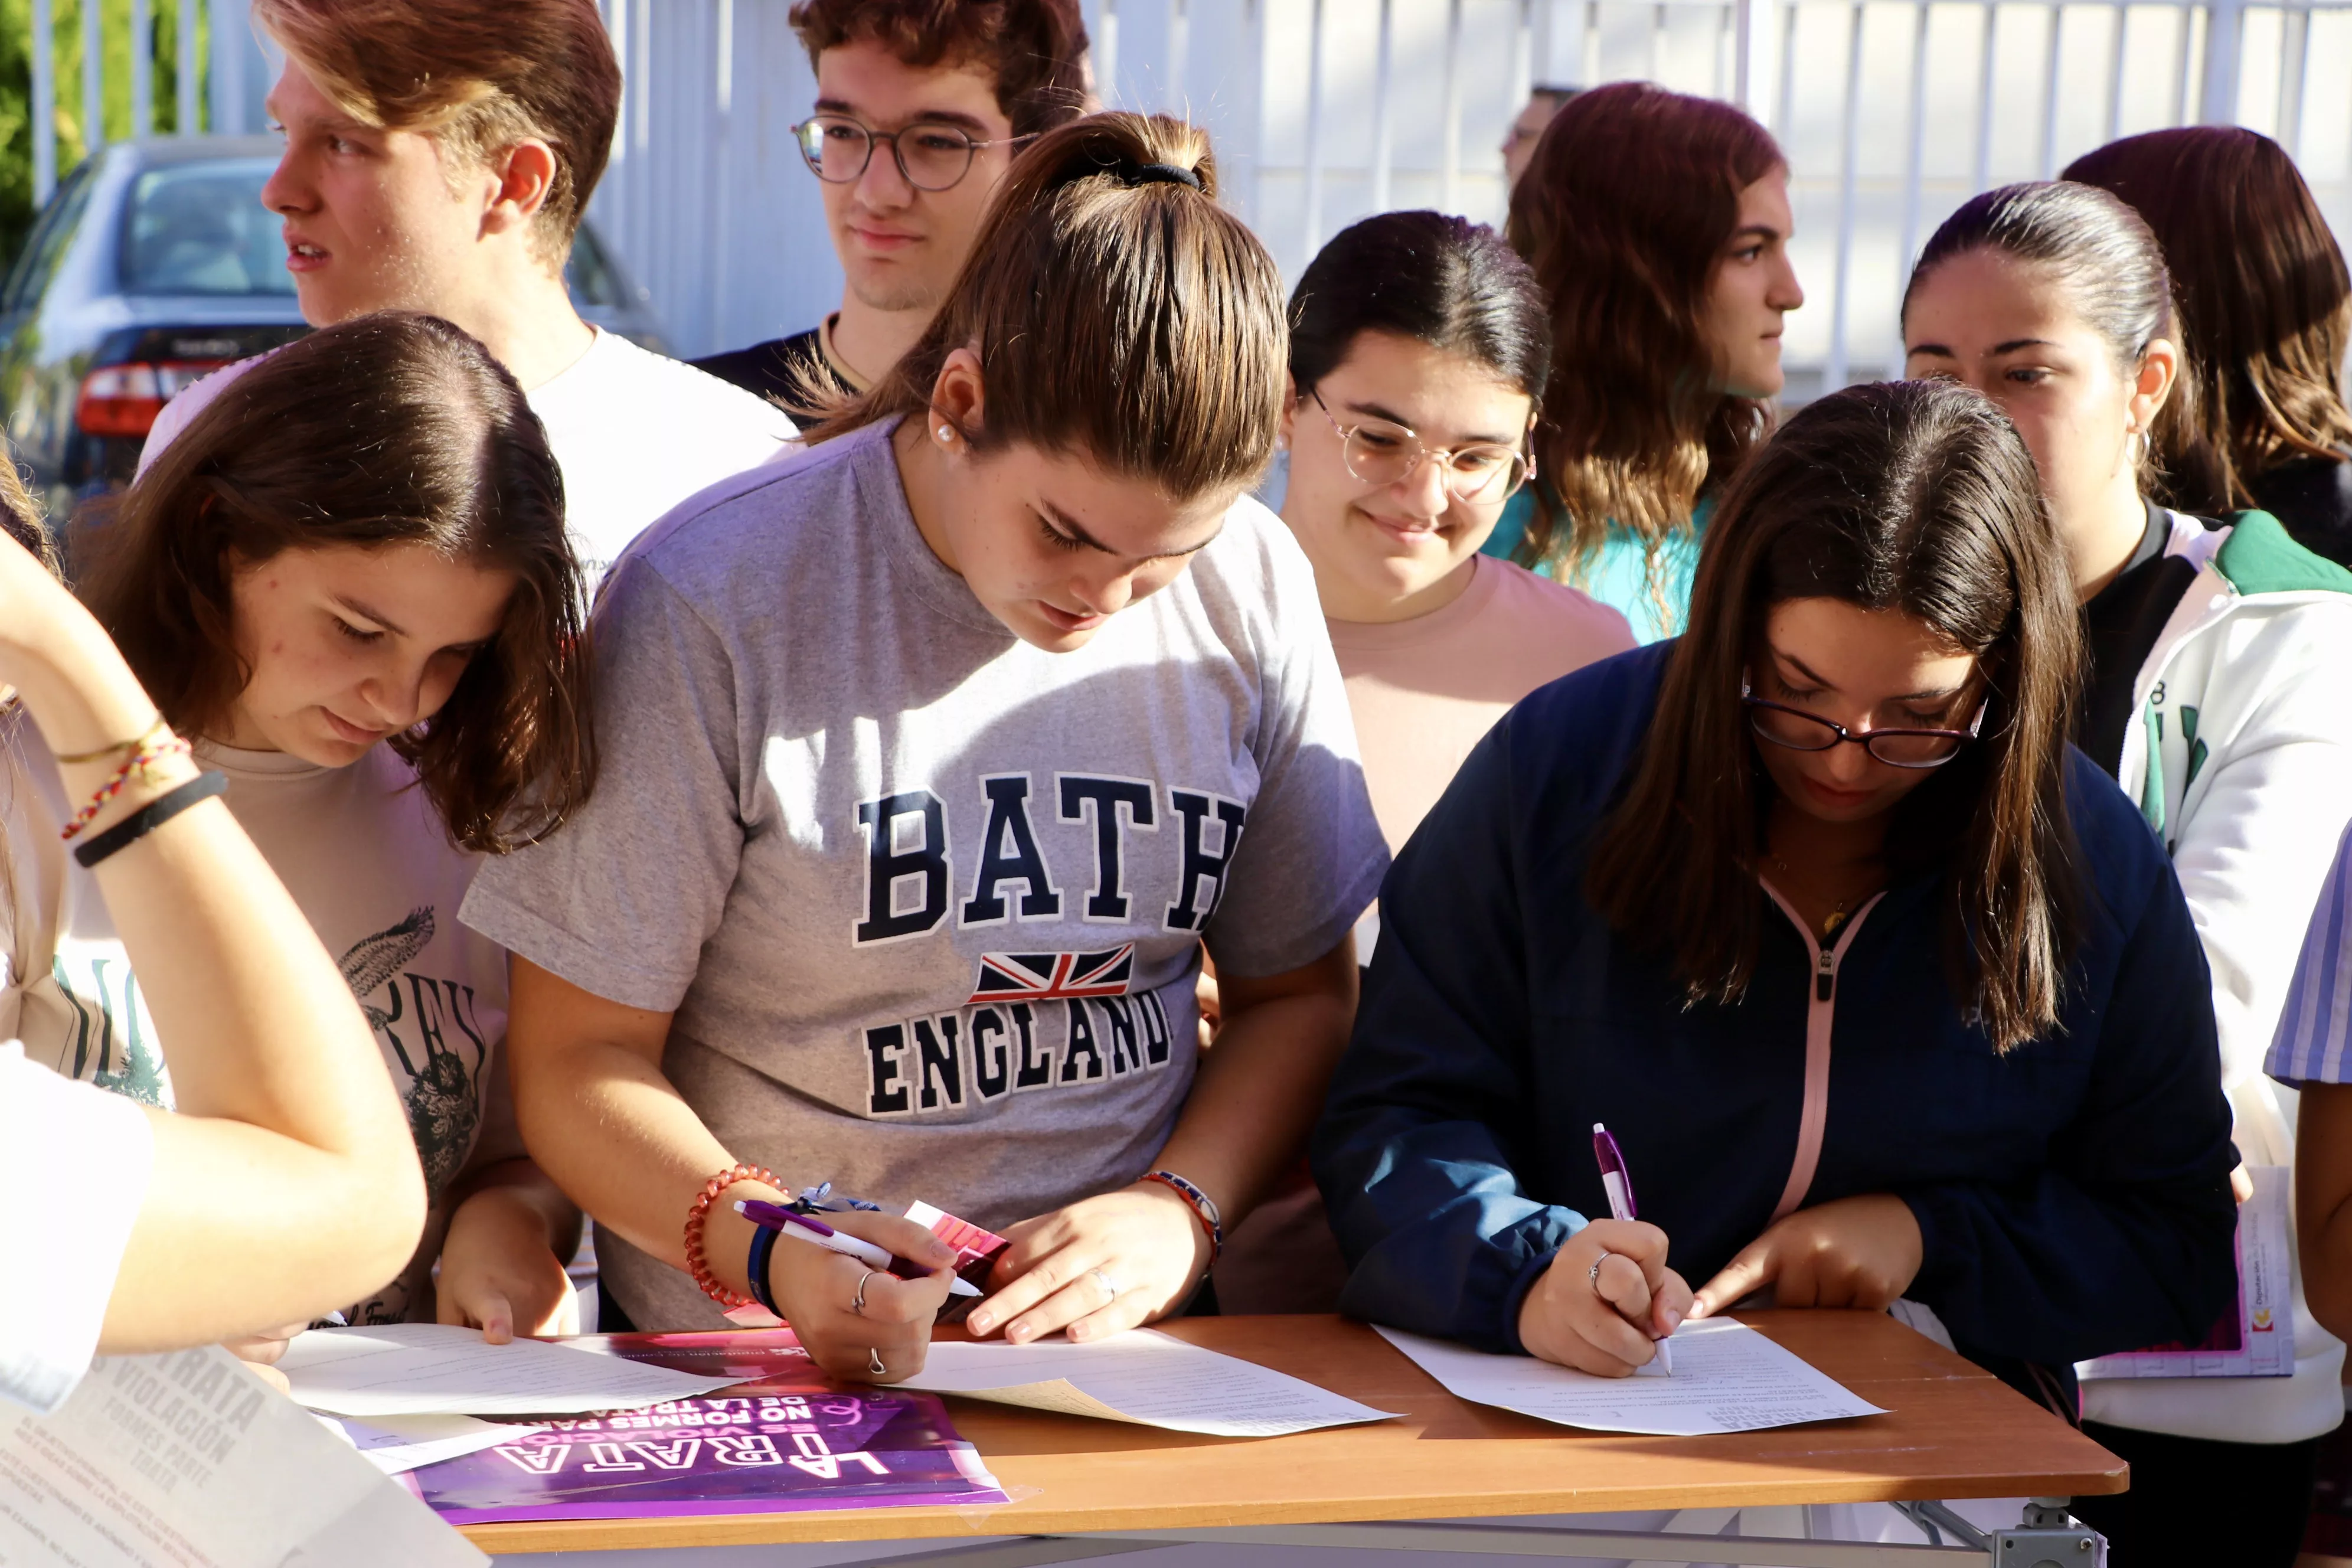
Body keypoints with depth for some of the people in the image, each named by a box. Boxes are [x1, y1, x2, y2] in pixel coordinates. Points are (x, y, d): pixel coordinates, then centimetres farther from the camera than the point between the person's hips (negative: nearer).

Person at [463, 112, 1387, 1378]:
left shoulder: (1253, 592, 2)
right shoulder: (715, 606, -10)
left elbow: (1300, 993, 12)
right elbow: (579, 1059, -6)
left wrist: (1176, 1212, -6)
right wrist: (764, 1248, -24)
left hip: (1119, 1351, 1)